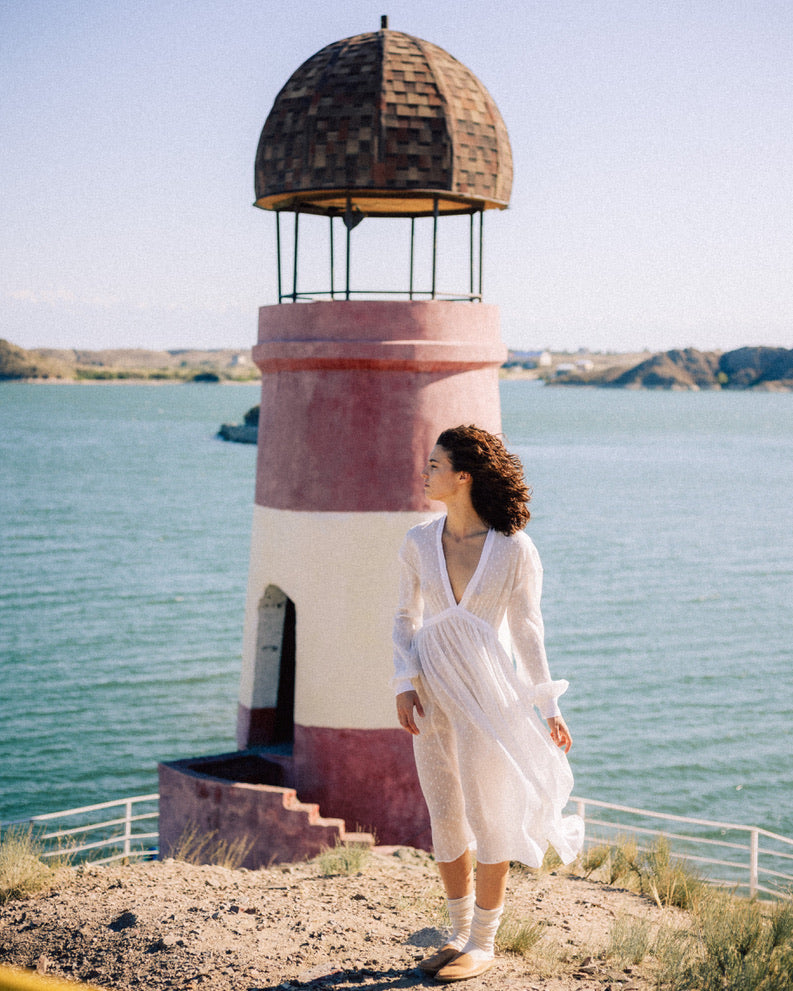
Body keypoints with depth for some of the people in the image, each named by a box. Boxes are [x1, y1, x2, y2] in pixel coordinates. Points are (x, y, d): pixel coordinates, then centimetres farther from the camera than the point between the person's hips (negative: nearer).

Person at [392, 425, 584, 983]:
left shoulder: (515, 550, -9)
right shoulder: (418, 544, 0)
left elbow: (527, 630, -2)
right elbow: (406, 621, 8)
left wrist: (548, 708, 0)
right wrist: (404, 684, -5)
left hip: (490, 694, -4)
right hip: (432, 696, 4)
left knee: (489, 819, 2)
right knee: (445, 819, 10)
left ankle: (483, 943, 15)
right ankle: (460, 934, 25)